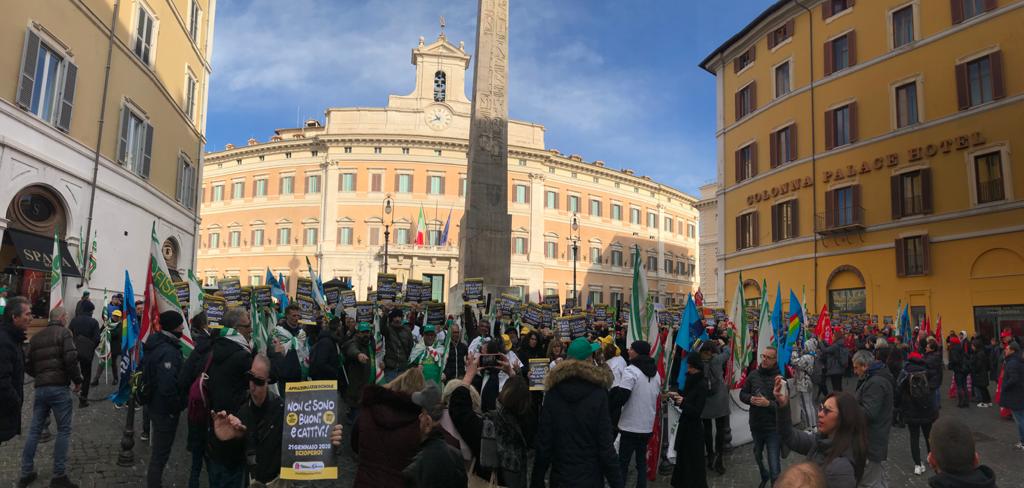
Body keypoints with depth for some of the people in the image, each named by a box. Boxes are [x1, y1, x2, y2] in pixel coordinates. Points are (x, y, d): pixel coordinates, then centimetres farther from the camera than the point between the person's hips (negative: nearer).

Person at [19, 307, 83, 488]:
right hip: (59, 387, -6)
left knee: (34, 430, 14)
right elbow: (71, 359, -16)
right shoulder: (64, 332, -5)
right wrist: (78, 380, -4)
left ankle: (26, 473, 19)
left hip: (40, 388, 6)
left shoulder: (36, 337, 15)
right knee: (64, 430, 0)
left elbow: (27, 365, 15)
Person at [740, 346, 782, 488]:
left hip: (773, 428, -5)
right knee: (757, 455, 28)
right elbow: (742, 394, 7)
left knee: (774, 468, -6)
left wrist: (768, 403, -28)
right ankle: (764, 476, 55)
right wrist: (750, 399, -12)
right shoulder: (753, 374, -1)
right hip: (755, 425, 5)